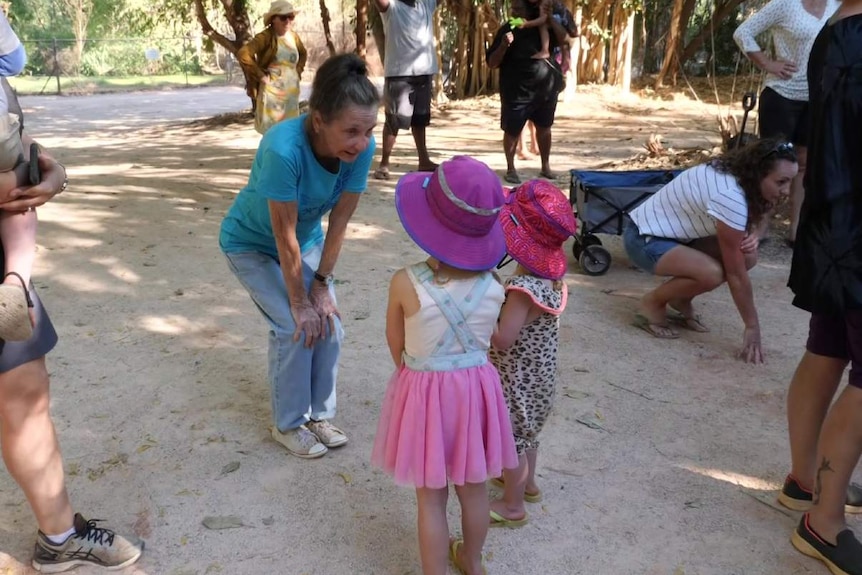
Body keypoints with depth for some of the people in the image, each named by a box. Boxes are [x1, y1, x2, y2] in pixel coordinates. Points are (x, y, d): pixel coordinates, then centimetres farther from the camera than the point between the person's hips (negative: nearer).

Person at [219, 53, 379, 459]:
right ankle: (289, 424, 8)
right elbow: (285, 236, -31)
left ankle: (319, 414, 18)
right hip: (252, 244, -4)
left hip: (308, 239, 5)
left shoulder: (362, 149, -26)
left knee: (329, 325, -4)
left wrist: (322, 285, -10)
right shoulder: (284, 148, -40)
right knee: (294, 328, -14)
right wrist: (298, 301, -21)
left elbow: (338, 223, -15)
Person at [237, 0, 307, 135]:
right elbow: (243, 54, -22)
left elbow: (303, 54, 30)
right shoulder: (266, 37, -11)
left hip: (292, 92, 7)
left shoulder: (293, 36, 9)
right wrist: (261, 76, -18)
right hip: (272, 92, -7)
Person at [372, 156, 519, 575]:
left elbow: (396, 344, -6)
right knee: (473, 489, 23)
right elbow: (486, 341, 2)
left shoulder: (405, 283, -21)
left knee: (430, 499, 13)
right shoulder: (494, 287, -13)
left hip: (425, 391, -3)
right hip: (476, 388, 4)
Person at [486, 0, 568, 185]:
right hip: (517, 92, -4)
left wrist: (550, 17, -13)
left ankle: (546, 166, 26)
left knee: (544, 128, 13)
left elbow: (563, 39, -7)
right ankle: (510, 168, 15)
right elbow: (491, 62, -7)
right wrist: (503, 45, -25)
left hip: (546, 90, 4)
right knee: (512, 131, 1)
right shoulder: (509, 29, -5)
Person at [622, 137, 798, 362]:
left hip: (674, 232, 9)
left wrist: (750, 235, -13)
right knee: (712, 273, -30)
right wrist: (752, 326, -14)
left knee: (746, 256, -5)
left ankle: (680, 299, 12)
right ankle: (652, 303, -4)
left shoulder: (734, 175, -3)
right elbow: (736, 274, -23)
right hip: (644, 238, -9)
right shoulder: (730, 197, -30)